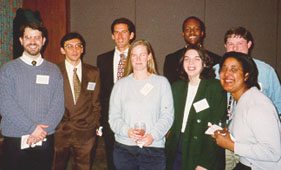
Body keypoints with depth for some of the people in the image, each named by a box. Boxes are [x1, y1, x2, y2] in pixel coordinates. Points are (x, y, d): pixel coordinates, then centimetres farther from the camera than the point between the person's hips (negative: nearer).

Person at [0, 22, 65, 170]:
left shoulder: (53, 70, 7)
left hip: (45, 141, 2)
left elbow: (58, 105, -1)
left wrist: (42, 130, -13)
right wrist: (32, 128, -15)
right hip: (15, 141, -1)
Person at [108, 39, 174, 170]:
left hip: (154, 148, -1)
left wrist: (153, 135, -14)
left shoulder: (162, 82, 5)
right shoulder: (121, 84, 9)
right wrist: (127, 131, -13)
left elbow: (167, 115, 0)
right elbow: (113, 117, 5)